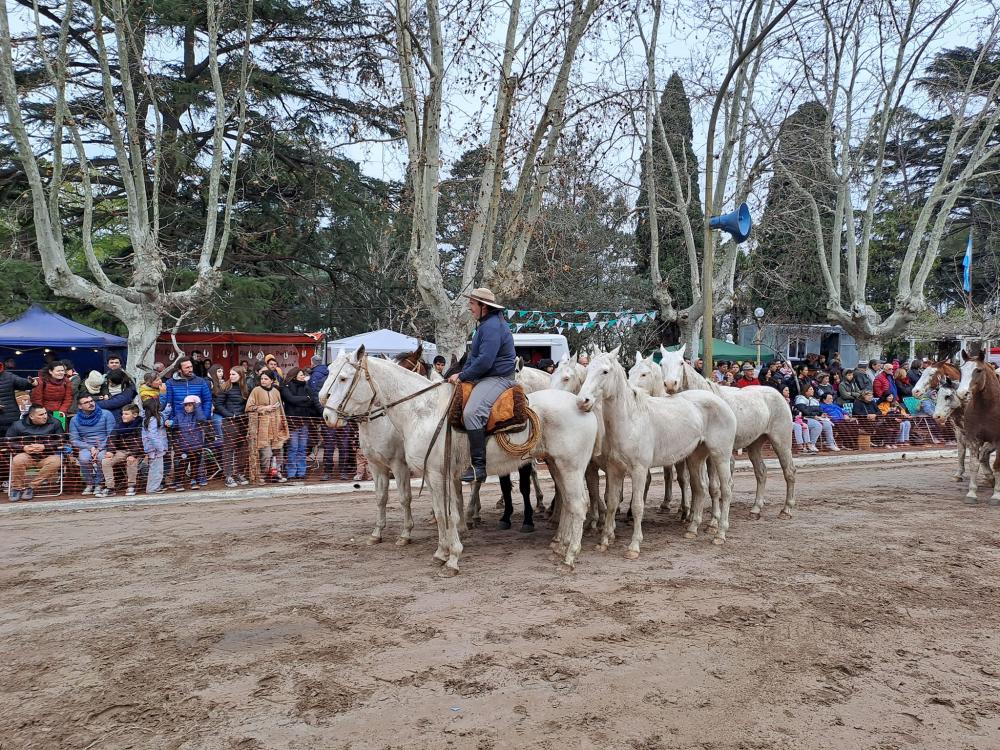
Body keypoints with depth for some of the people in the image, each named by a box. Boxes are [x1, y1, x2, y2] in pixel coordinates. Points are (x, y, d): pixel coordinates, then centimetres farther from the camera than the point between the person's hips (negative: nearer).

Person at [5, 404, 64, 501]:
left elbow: (61, 441, -3)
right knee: (17, 460, -33)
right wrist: (23, 447, -12)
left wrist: (44, 447, -17)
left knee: (56, 461, -34)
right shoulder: (19, 425, 1)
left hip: (47, 456, 0)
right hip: (27, 455, 0)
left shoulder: (54, 423, -1)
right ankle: (17, 488, -8)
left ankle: (31, 486, -20)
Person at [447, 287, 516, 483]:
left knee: (471, 413, -31)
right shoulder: (485, 324, 19)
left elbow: (484, 361, -24)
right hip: (484, 377, 12)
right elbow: (474, 356, 22)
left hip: (497, 378, -12)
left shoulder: (493, 327, -17)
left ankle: (479, 466, -29)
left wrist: (462, 376, -13)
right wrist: (461, 373, 6)